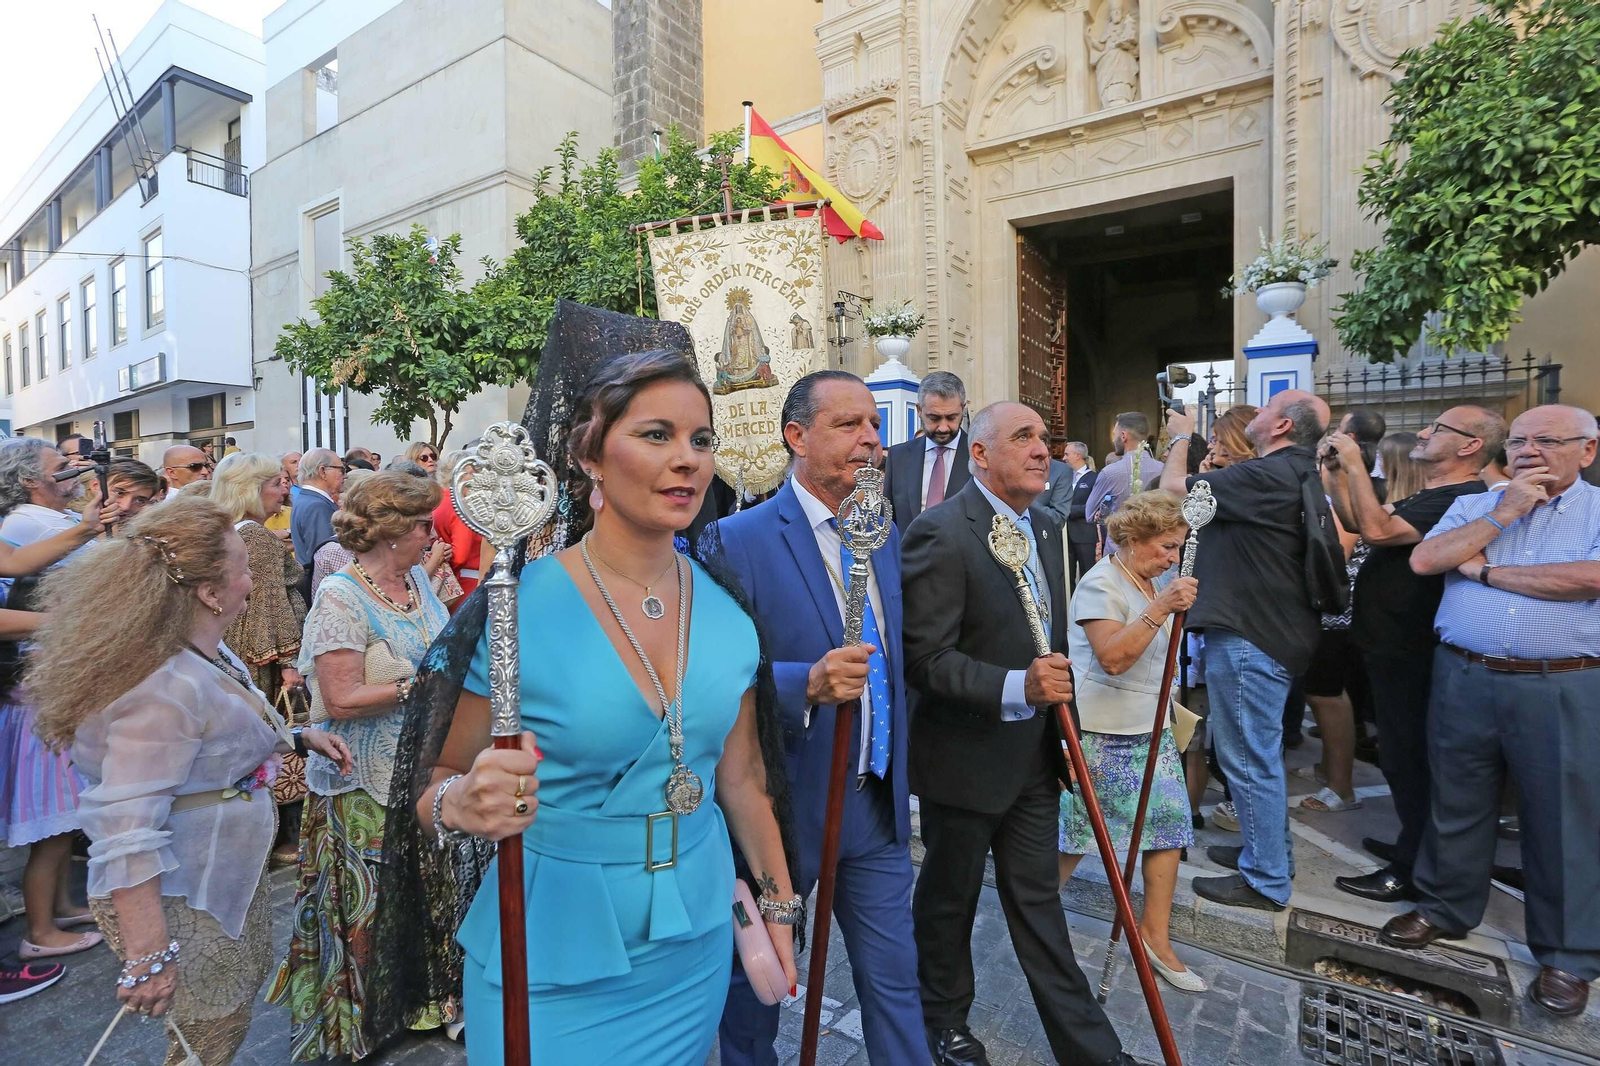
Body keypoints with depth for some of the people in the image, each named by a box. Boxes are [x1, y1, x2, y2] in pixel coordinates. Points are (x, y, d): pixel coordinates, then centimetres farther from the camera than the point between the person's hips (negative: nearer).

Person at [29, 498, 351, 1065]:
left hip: (227, 875, 9)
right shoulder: (165, 687, -32)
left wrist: (299, 735, 11)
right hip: (179, 901, -9)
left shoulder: (207, 651, -2)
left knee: (245, 984, 27)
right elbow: (127, 837, -32)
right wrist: (147, 959, -29)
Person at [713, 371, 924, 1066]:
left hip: (877, 803, 5)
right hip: (783, 803, -4)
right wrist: (808, 684, -35)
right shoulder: (738, 540, -17)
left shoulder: (883, 533, 5)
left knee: (894, 977, 17)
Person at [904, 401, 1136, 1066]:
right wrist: (1016, 687, -32)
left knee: (1038, 903, 20)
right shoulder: (939, 533, -21)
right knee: (949, 900, 17)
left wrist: (1066, 731, 15)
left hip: (1035, 757, 7)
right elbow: (925, 659, -23)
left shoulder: (1047, 530, 7)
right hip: (962, 760, -6)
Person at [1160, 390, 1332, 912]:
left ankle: (1266, 881, 15)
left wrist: (1181, 439, -2)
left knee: (1249, 756, 1)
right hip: (1277, 630, 11)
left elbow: (1175, 489, -20)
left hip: (1249, 636, -11)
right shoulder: (1300, 475, 13)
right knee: (1261, 751, 23)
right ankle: (1271, 850, 39)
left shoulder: (1268, 475, -21)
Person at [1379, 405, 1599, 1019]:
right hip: (1463, 680, 3)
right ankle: (1445, 908, 32)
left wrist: (1483, 570, -9)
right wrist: (1503, 515, -8)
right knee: (1456, 803, 14)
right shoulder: (1474, 506, 9)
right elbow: (1423, 560, -6)